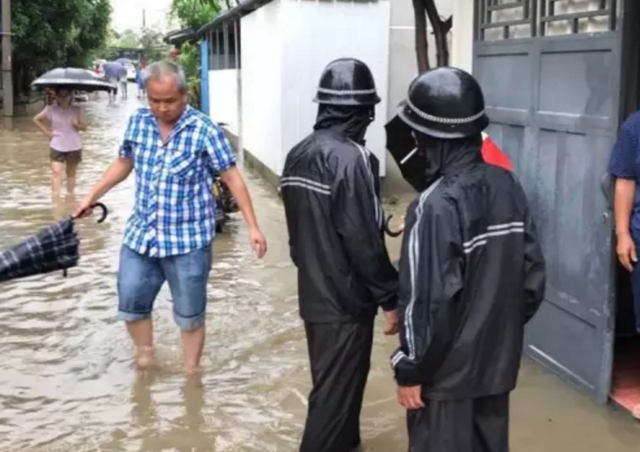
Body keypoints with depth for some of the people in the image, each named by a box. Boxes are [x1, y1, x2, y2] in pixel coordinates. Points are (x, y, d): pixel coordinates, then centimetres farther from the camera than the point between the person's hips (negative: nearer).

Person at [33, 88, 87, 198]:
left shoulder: (76, 110, -3)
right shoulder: (51, 110, -5)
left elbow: (84, 126, -1)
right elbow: (36, 119, 7)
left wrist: (76, 125, -23)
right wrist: (47, 132, -2)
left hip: (74, 146, 1)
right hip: (57, 146, -1)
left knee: (71, 173, 12)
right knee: (56, 172, -12)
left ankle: (70, 195, 22)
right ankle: (55, 197, -15)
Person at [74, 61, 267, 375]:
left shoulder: (204, 130, -14)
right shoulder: (137, 123, 1)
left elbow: (232, 177, -12)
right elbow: (123, 163, 17)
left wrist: (252, 226, -15)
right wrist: (91, 197, 17)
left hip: (188, 239, -4)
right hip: (141, 235, 5)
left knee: (189, 314, 8)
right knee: (130, 303, 12)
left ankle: (191, 373, 25)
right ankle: (145, 356, 37)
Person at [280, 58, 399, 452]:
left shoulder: (300, 154, 6)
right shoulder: (351, 159, -21)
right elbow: (363, 240, -22)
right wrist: (390, 298, -13)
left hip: (313, 292, 9)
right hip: (346, 298, -9)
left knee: (332, 383, 22)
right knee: (336, 391, 2)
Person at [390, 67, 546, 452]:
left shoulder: (436, 204, -23)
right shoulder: (507, 185, -2)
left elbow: (427, 298, -22)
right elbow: (533, 275, 2)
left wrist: (410, 369, -11)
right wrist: (506, 327, 15)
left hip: (447, 369, -6)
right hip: (498, 359, 7)